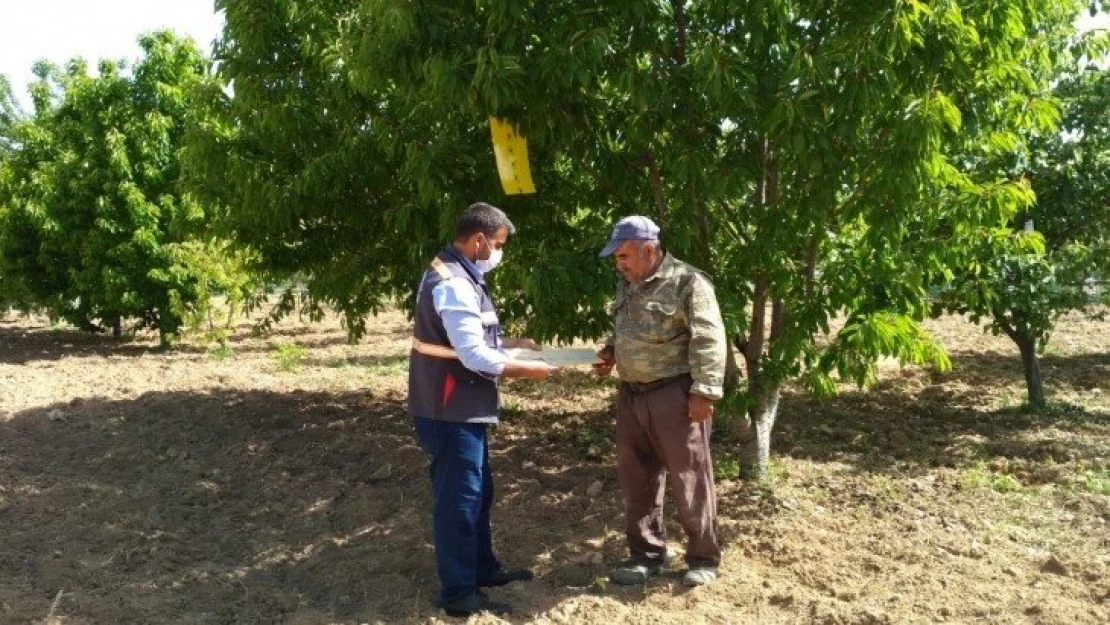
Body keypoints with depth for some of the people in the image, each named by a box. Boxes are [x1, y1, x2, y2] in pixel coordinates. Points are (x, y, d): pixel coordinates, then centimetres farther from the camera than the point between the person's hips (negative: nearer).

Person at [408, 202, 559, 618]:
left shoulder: (458, 275, 13)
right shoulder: (453, 283, -21)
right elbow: (474, 355, -24)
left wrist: (512, 342, 12)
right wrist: (525, 370, -14)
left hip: (464, 407, 11)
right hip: (451, 410, -11)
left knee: (478, 492, 20)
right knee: (459, 498, -1)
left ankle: (483, 569, 35)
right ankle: (459, 593, 9)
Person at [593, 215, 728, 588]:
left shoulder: (687, 282, -12)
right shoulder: (627, 285, 13)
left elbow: (709, 341, -16)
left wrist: (704, 392, -21)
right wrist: (611, 350, 7)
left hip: (674, 395, -8)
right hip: (631, 395, 8)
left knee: (689, 479, 2)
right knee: (637, 478, 12)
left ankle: (704, 558, 17)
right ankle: (647, 554, 25)